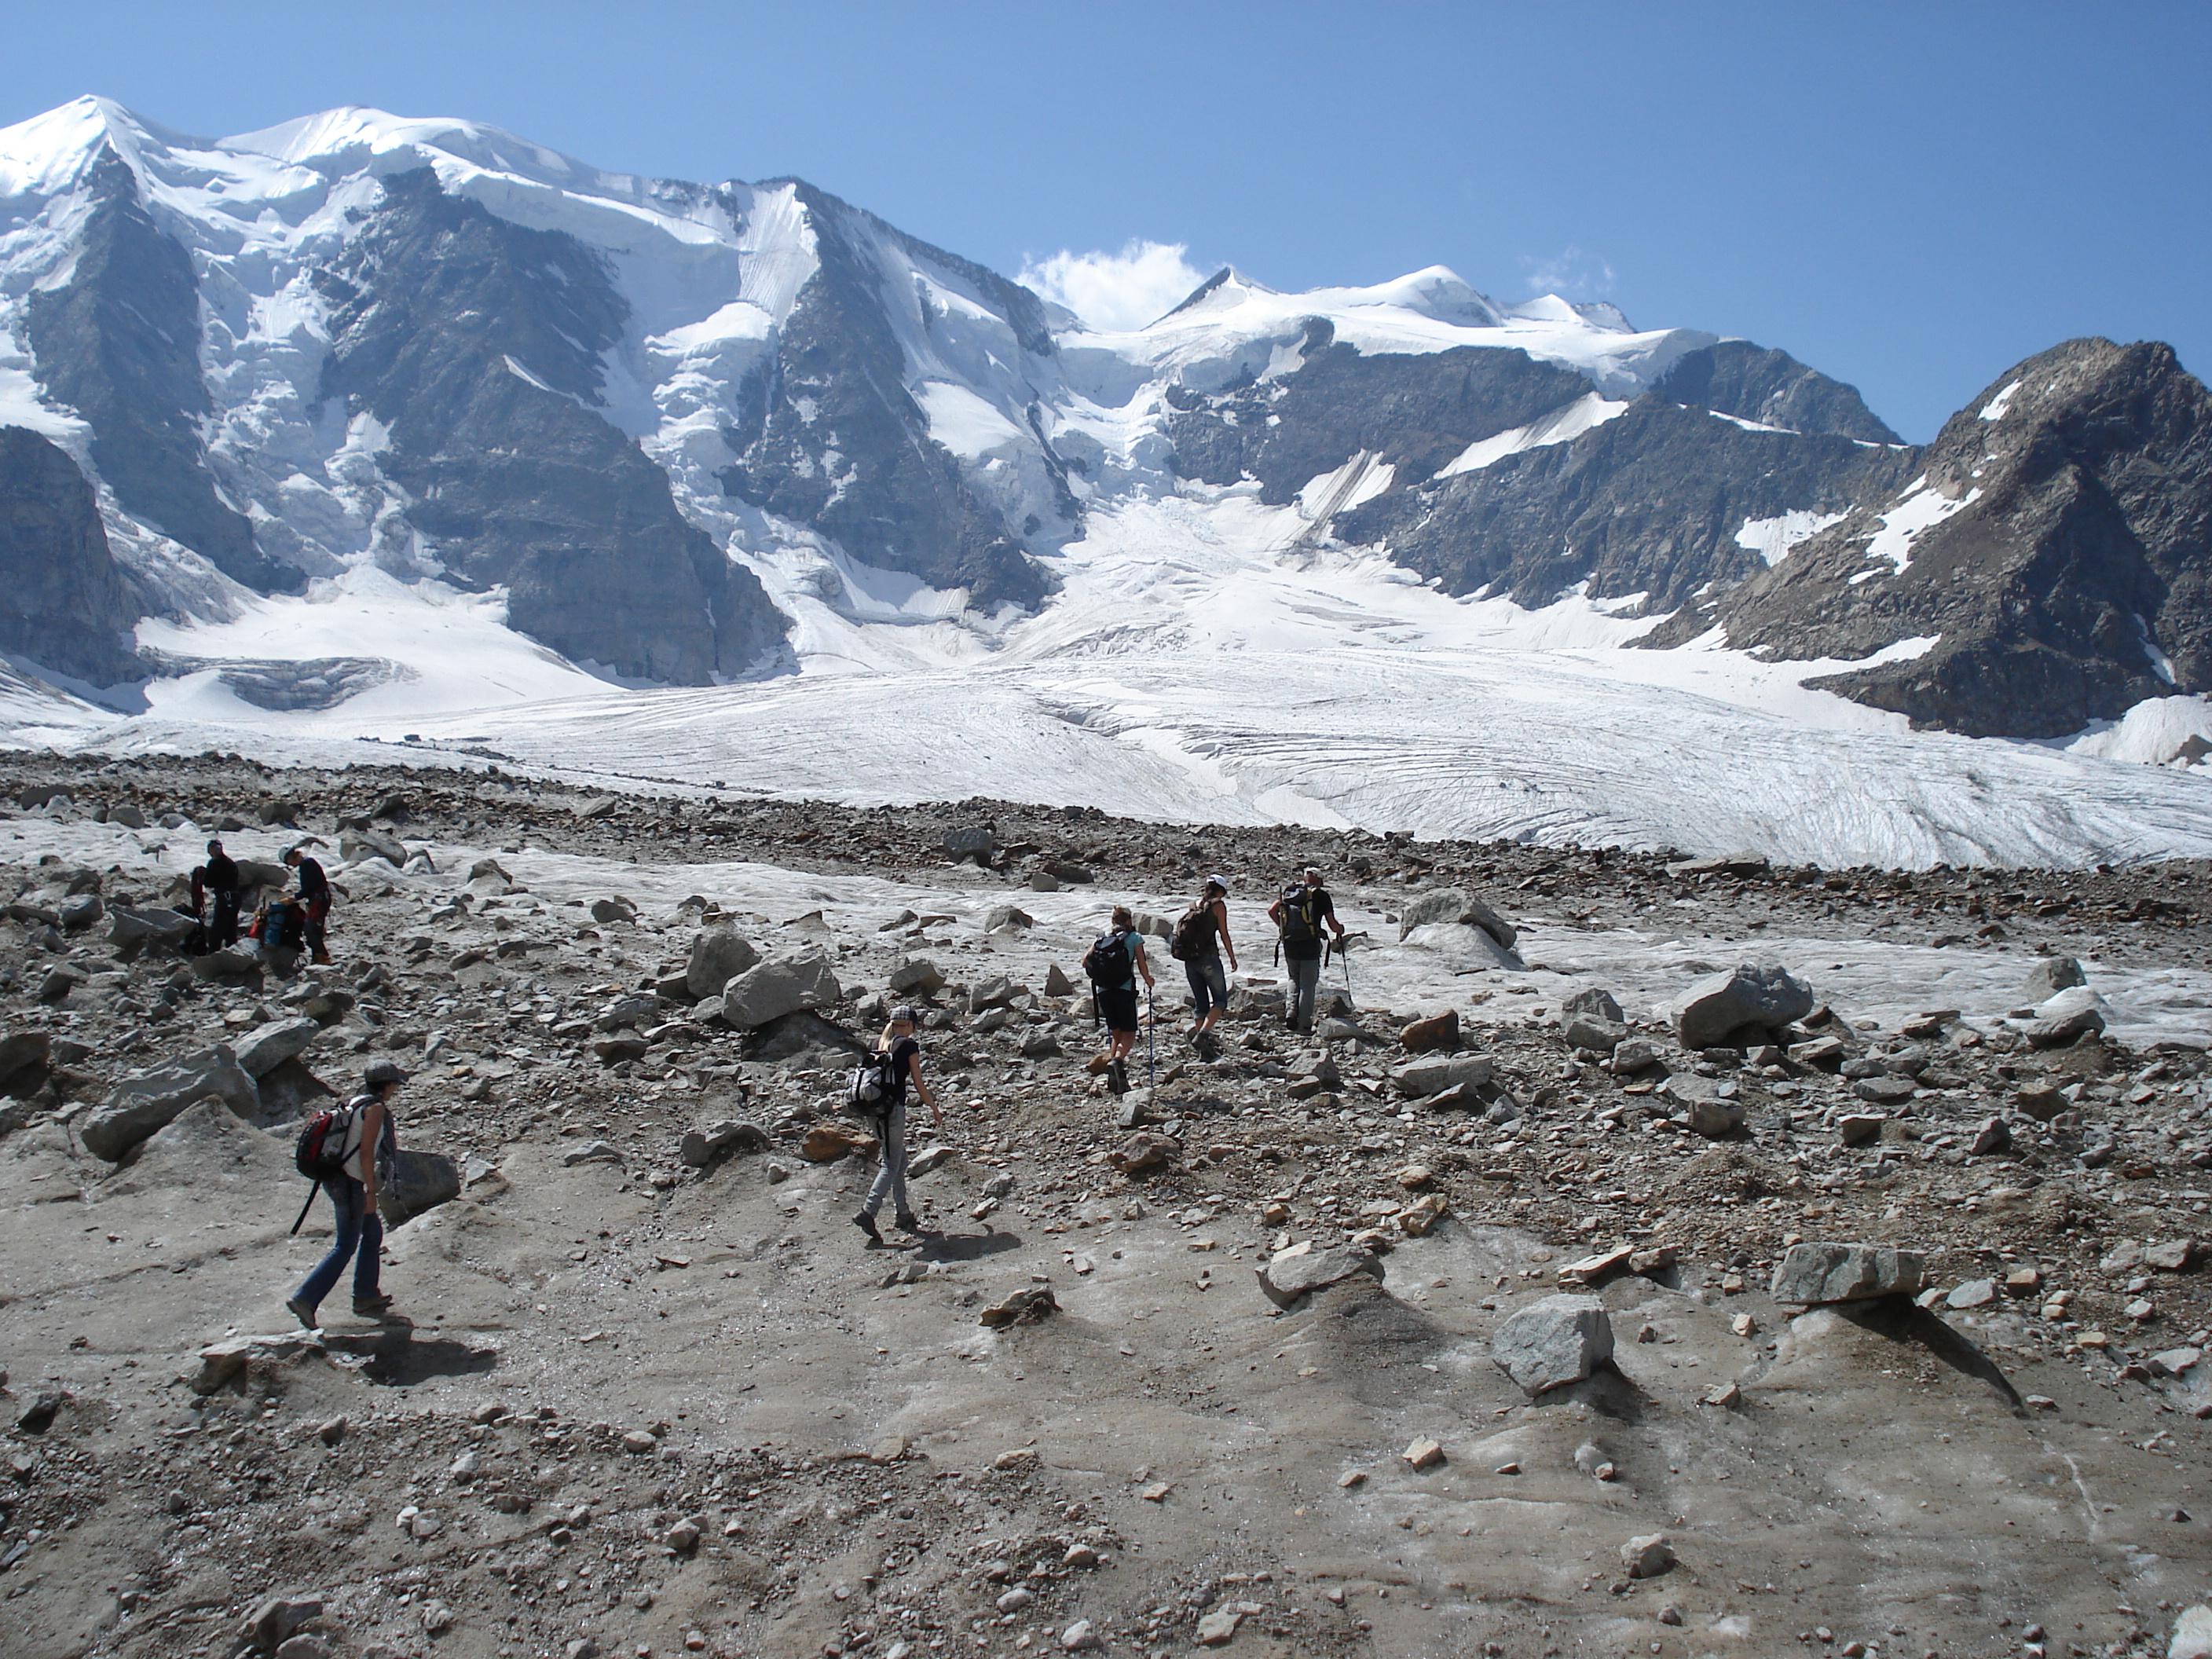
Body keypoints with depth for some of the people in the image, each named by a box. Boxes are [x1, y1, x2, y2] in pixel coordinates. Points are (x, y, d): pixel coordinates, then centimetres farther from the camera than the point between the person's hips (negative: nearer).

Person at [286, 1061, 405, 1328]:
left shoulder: (355, 1103, 14)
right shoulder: (376, 1108, -12)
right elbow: (365, 1151, -19)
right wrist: (371, 1191, -18)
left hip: (336, 1177, 9)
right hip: (351, 1183, -9)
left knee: (373, 1232, 19)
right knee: (345, 1248, -4)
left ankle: (366, 1296, 24)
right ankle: (305, 1298, -9)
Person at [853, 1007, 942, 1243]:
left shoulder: (878, 1043, 11)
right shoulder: (909, 1045, -6)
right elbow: (918, 1083, -4)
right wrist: (934, 1109, 5)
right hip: (893, 1107, -7)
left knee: (900, 1161, 15)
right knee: (892, 1164, -3)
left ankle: (902, 1215, 18)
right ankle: (868, 1212, -12)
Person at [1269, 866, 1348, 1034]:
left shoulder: (1288, 891, 7)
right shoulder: (1321, 895, -4)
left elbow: (1271, 911, 8)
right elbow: (1333, 925, -1)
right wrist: (1341, 929, 21)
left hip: (1289, 944, 4)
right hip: (1310, 945, -4)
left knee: (1294, 979, 23)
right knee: (1308, 984, 5)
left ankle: (1292, 1013, 7)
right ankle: (1304, 1023, 4)